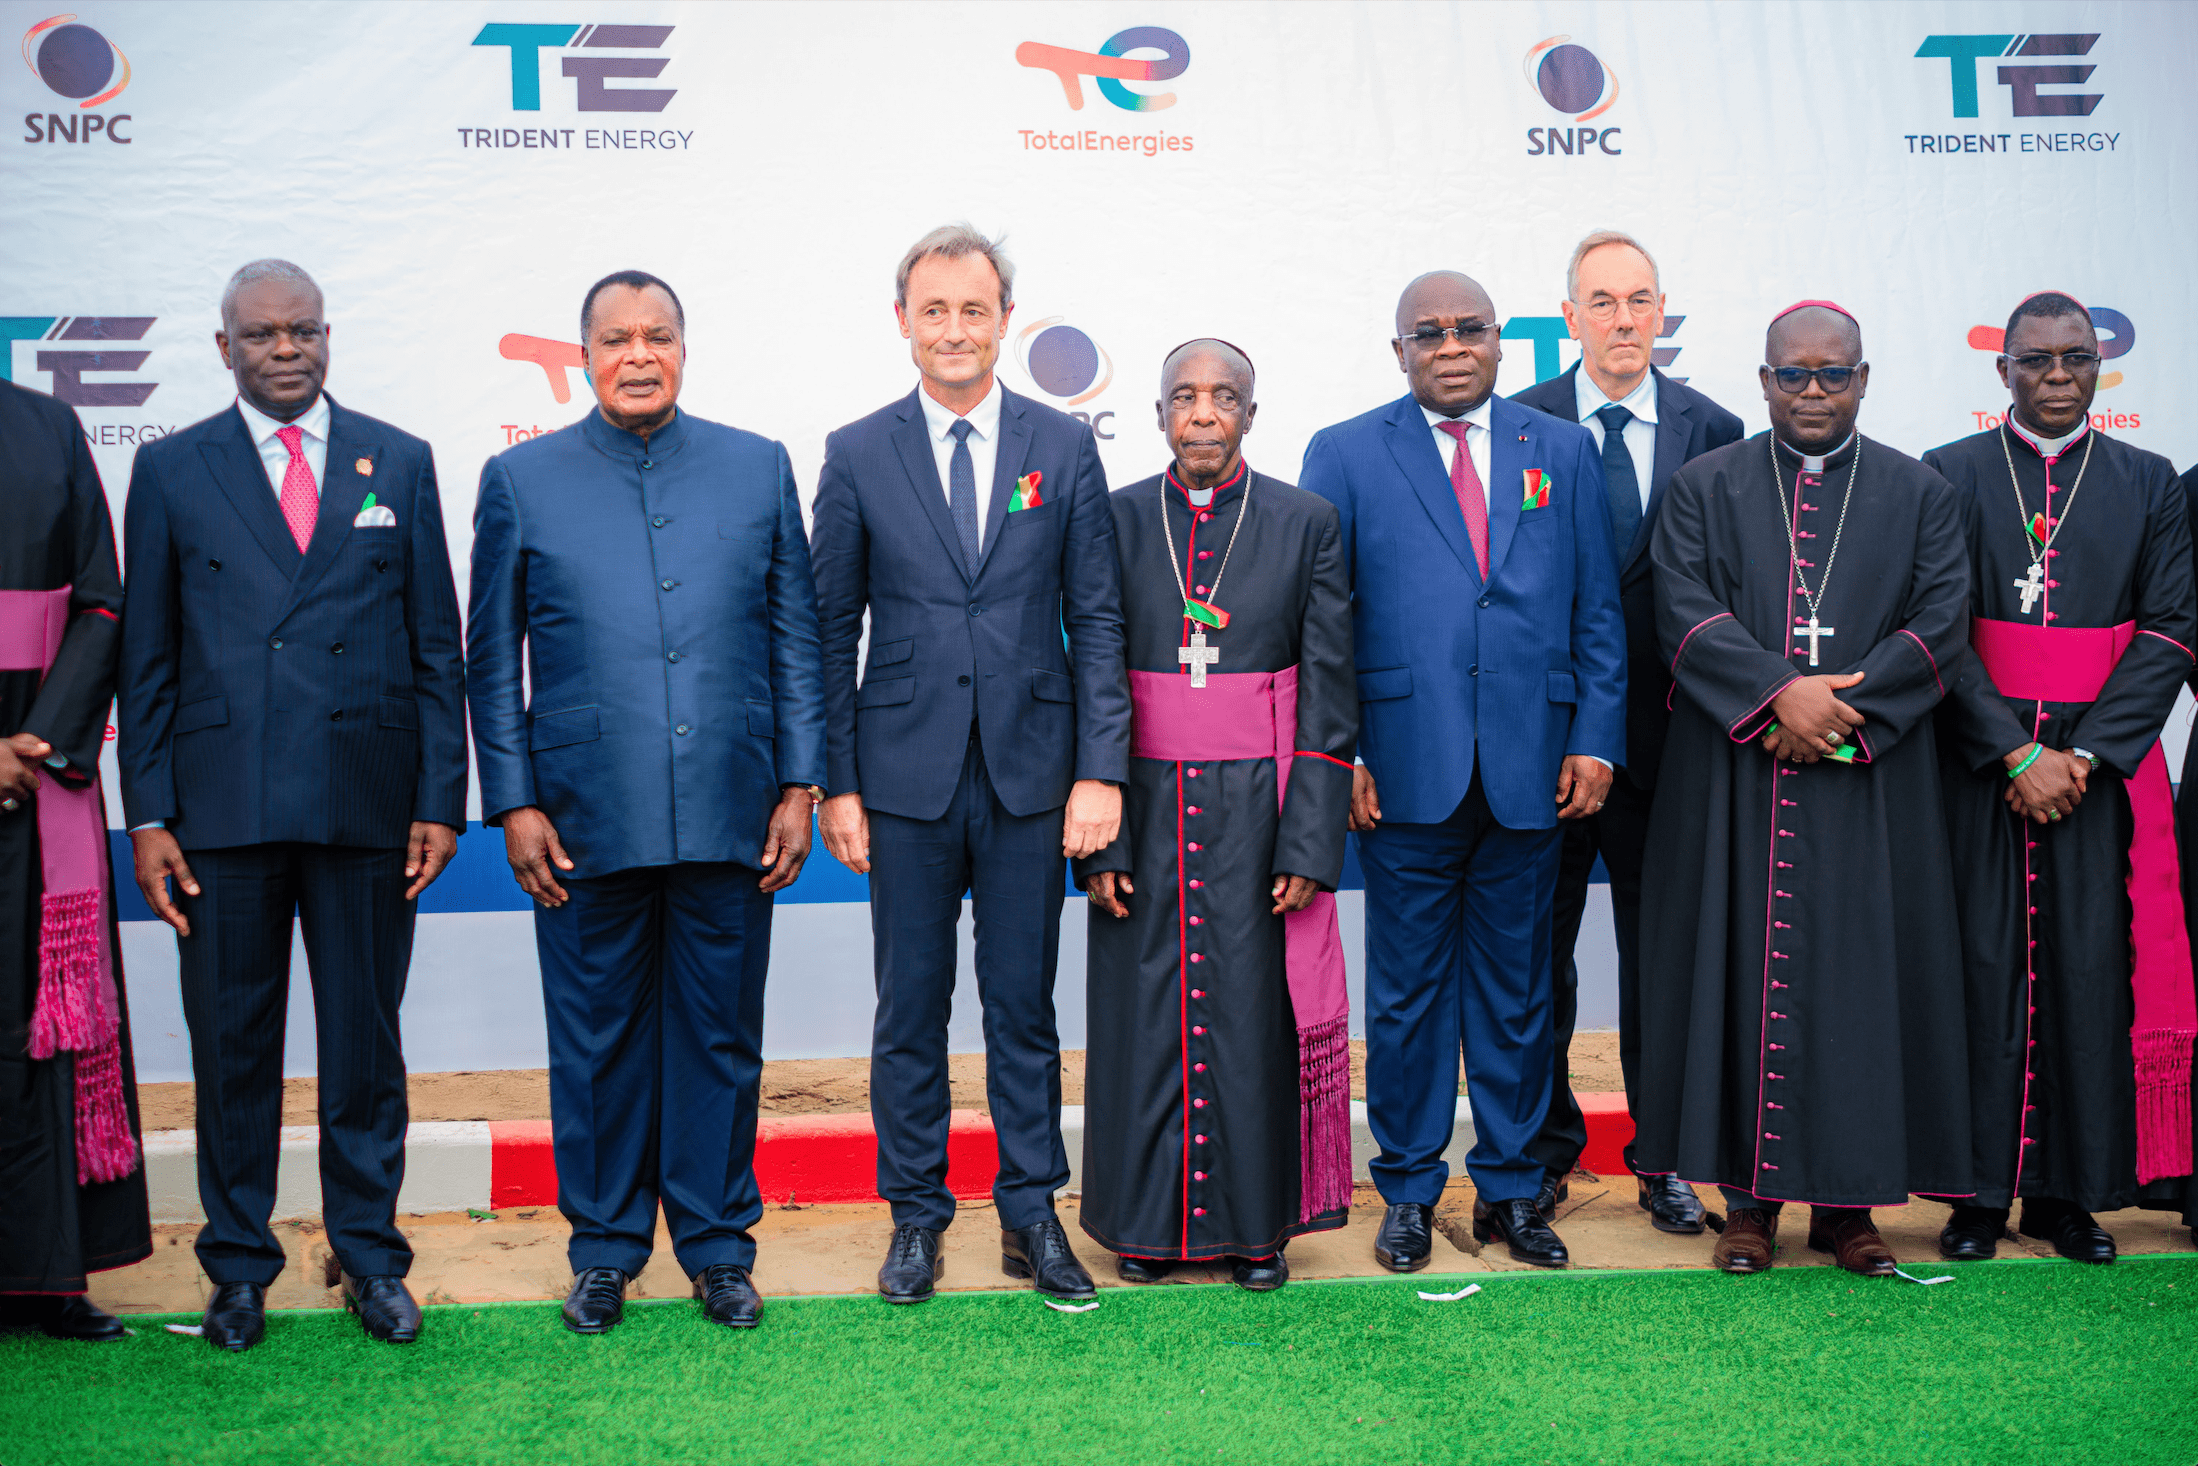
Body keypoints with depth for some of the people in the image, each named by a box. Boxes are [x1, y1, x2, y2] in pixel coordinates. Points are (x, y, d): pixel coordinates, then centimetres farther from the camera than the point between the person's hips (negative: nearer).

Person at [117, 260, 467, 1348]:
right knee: (232, 1044, 7)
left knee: (364, 1042, 7)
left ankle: (370, 1257, 20)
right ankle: (238, 1267, 21)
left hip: (366, 805, 0)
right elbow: (146, 658, 6)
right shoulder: (170, 470, 8)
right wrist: (147, 817, -1)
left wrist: (441, 799, 0)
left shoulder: (399, 463, 9)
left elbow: (437, 647, 7)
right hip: (222, 807, 0)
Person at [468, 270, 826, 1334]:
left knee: (720, 1038, 9)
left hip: (730, 814, 1)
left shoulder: (758, 468, 8)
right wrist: (513, 805, -2)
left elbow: (795, 638, 8)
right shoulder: (522, 480, 5)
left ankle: (718, 1245, 23)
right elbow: (492, 660, 5)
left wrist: (798, 784, 2)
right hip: (585, 818, 0)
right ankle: (604, 1249, 24)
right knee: (597, 1042, 8)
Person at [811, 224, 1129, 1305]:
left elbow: (1097, 620, 3)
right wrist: (837, 784, -1)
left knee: (1024, 1007, 9)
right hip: (907, 774, 0)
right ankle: (916, 1216, 22)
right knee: (909, 1010, 9)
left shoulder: (1064, 448, 4)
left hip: (1030, 772, 0)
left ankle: (1031, 1214, 21)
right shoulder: (856, 456, 3)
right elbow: (832, 633, 4)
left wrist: (1101, 769, -4)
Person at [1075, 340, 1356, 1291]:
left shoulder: (1307, 524, 2)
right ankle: (1146, 1217, 21)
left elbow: (1329, 697, 0)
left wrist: (1310, 845, -7)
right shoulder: (1115, 521, 3)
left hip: (1258, 813, 0)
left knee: (1254, 1012, 4)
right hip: (1145, 810, 1)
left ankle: (1256, 1221, 19)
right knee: (1146, 1011, 5)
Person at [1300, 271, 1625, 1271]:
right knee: (1408, 990, 6)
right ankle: (1408, 1189, 19)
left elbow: (1598, 610, 9)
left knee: (1516, 989, 10)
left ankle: (1509, 1188, 22)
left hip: (1533, 768, 2)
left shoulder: (1563, 450, 11)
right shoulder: (1345, 456, 5)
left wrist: (1596, 739, 0)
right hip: (1406, 772, -2)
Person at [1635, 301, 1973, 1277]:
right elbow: (1684, 609, -4)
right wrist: (1779, 694, -17)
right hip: (1734, 783, 0)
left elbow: (1941, 620, 0)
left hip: (1868, 784, 1)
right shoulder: (1706, 488, 8)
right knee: (1741, 971, 1)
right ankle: (1749, 1196, 10)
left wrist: (1843, 706, -13)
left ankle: (1847, 1200, 11)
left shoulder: (1919, 494, 10)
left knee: (1861, 976, 1)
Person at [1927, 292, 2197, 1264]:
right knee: (1985, 963, 0)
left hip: (2102, 765, 2)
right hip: (1980, 764, -1)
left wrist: (2083, 754, -10)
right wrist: (2018, 753, -13)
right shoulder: (1949, 476, 3)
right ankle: (1983, 1189, 8)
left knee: (2089, 966, 1)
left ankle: (2070, 1189, 12)